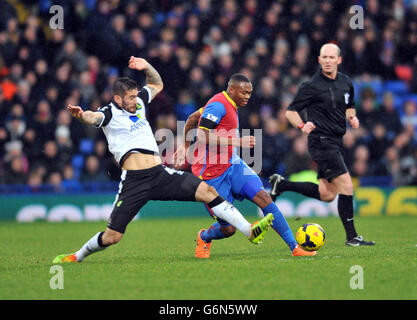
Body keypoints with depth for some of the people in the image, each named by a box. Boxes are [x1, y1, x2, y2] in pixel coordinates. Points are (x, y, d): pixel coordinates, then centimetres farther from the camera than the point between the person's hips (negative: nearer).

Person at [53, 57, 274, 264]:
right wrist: (82, 116, -47)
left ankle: (249, 231, -5)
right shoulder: (110, 113, 0)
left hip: (161, 174, 6)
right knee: (112, 236, -7)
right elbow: (94, 118, -24)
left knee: (207, 191, -8)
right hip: (133, 180, -6)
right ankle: (77, 256, 19)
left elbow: (157, 85, 38)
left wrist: (146, 67, 19)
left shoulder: (138, 103, 19)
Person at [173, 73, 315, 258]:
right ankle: (204, 239, 30)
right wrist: (238, 142, -27)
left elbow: (193, 118, 24)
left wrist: (185, 147, 31)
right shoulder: (219, 105, -16)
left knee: (264, 198, -12)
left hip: (232, 166, 9)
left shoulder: (228, 104, 13)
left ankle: (295, 247, -11)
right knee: (228, 229, -5)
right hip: (212, 174, -9)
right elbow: (202, 136, -27)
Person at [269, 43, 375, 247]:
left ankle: (281, 184, 22)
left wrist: (352, 117, 4)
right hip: (321, 142, -8)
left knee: (327, 195, 9)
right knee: (346, 186, -13)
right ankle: (351, 237, -5)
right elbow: (290, 111, -3)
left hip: (336, 142, 8)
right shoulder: (312, 86, -9)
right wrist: (302, 126, -22)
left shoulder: (346, 83, 10)